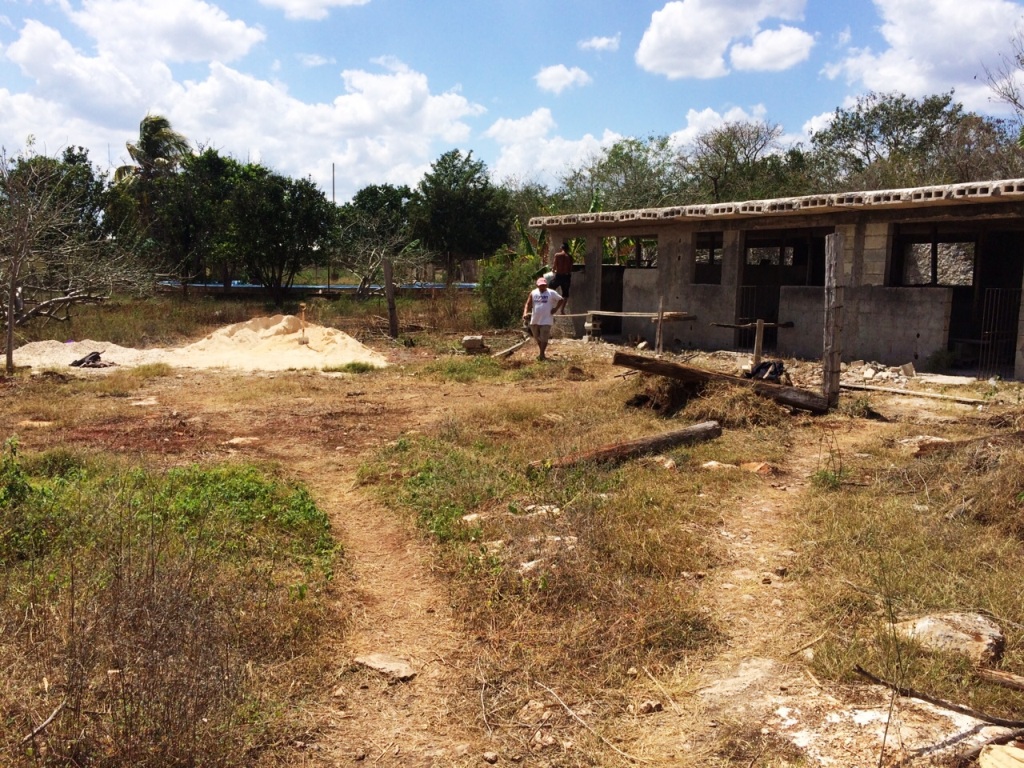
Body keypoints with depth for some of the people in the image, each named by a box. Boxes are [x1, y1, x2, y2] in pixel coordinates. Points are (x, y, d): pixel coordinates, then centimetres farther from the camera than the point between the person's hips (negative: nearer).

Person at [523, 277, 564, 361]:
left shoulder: (551, 293, -4)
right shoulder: (533, 293, 4)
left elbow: (561, 300, 6)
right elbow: (528, 304, 2)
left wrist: (556, 308, -4)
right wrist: (525, 313, -14)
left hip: (546, 320, -4)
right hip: (535, 320, 4)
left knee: (544, 338, -7)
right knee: (538, 338, 15)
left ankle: (542, 355, 2)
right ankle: (542, 353, 31)